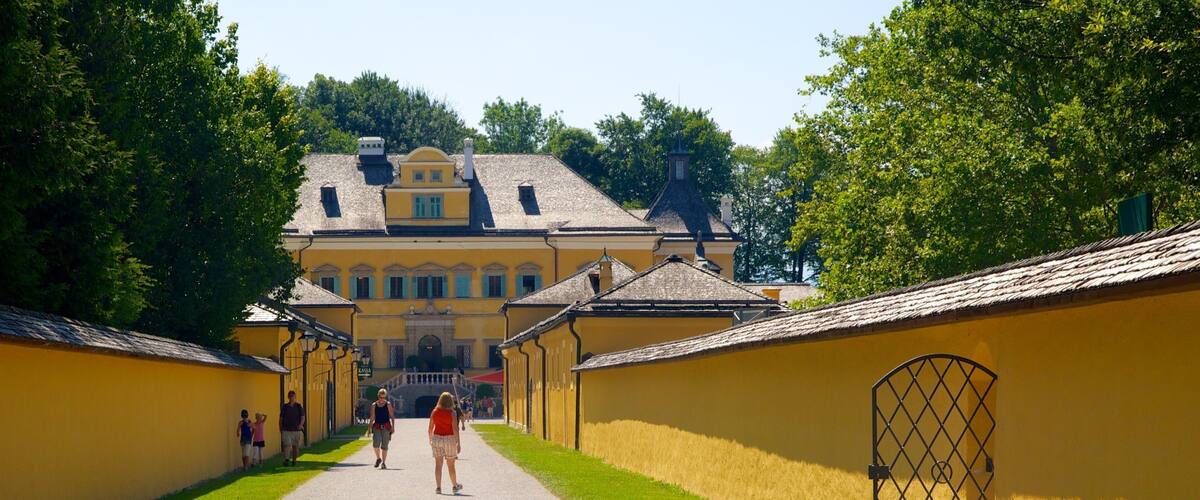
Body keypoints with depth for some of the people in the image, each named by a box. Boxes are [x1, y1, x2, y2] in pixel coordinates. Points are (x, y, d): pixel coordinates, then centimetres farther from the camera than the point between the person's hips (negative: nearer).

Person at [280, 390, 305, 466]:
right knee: (287, 445, -15)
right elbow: (281, 419, 10)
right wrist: (280, 430, 8)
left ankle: (294, 460, 21)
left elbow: (302, 417, -1)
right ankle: (286, 460, -25)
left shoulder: (299, 406, 5)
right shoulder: (284, 407, 6)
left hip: (296, 430, 1)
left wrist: (301, 424, -20)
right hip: (286, 430, -1)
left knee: (295, 446, 7)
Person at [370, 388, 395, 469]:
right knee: (375, 444, -14)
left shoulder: (388, 405, 1)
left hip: (386, 426, -1)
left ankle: (383, 463, 8)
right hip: (377, 426, 1)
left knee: (384, 445, -1)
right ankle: (378, 458, 11)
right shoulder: (374, 405, 6)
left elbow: (392, 416, 1)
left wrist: (393, 426, -9)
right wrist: (370, 428, 7)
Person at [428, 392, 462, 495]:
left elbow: (430, 428, 5)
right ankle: (455, 486, 24)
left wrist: (430, 439, 20)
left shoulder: (434, 412, 1)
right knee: (451, 465, 10)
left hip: (436, 438, 2)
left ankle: (438, 487, 2)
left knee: (438, 464, 5)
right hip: (449, 439, -2)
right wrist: (458, 443, -9)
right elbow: (455, 429, -12)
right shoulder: (451, 413, -9)